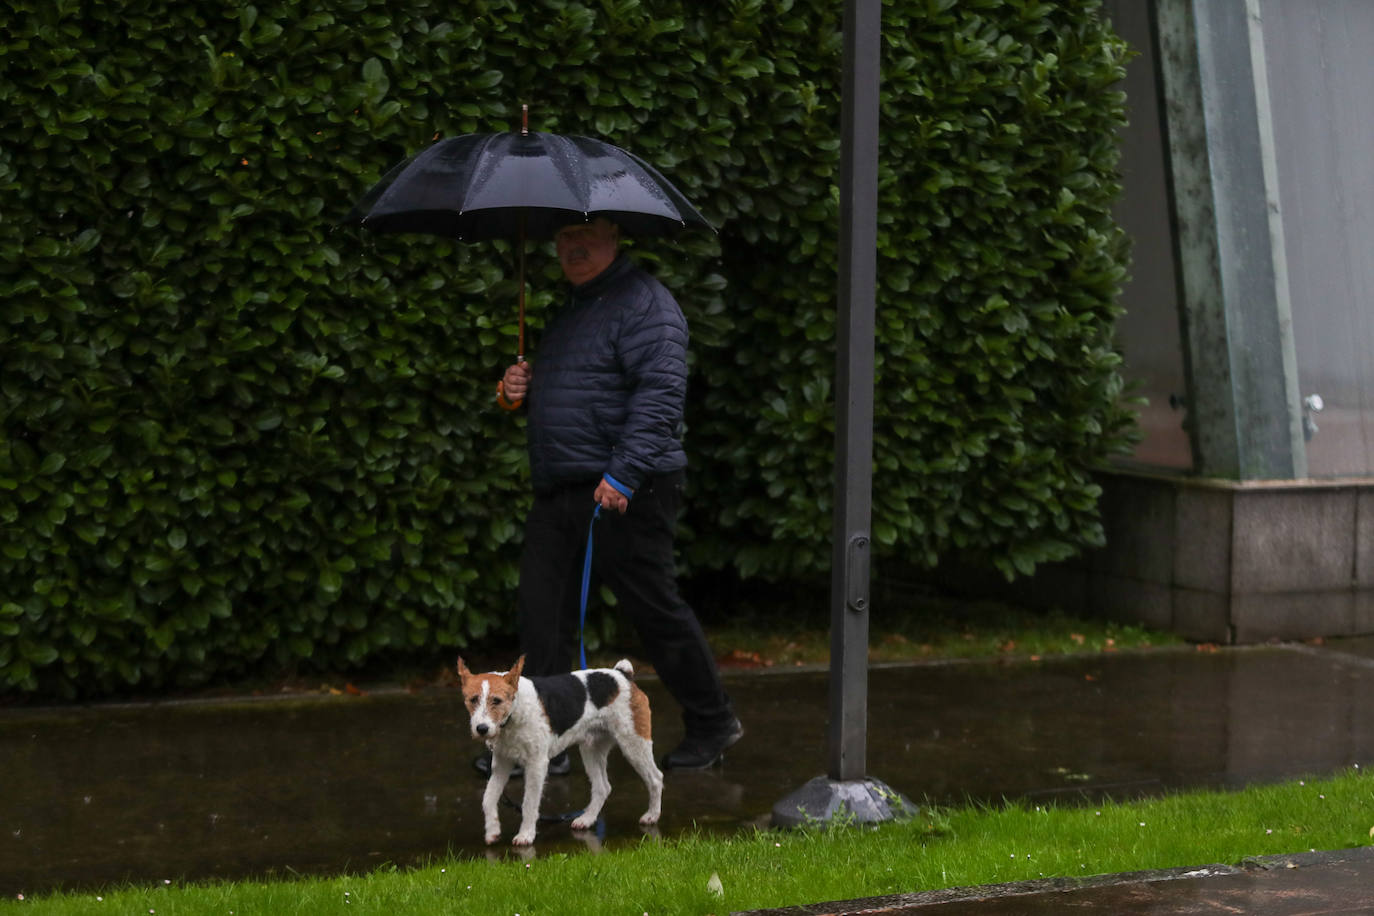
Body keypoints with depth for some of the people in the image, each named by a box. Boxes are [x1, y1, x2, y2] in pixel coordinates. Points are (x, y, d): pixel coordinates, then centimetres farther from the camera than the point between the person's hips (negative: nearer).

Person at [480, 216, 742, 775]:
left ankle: (713, 724, 16)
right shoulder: (573, 309, 21)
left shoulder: (643, 304, -10)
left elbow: (660, 394, -21)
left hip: (622, 496, -9)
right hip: (559, 493, 9)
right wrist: (522, 389, 11)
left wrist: (625, 474, -28)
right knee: (542, 609, 3)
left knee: (655, 611, 0)